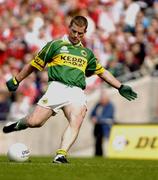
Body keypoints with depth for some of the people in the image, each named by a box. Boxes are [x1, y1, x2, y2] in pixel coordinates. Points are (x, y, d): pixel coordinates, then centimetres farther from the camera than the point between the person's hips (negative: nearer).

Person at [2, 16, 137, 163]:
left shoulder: (87, 53, 25)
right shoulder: (55, 45, 13)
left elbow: (102, 72, 35)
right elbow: (34, 65, 17)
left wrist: (120, 87, 30)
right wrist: (16, 81, 18)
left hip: (76, 92, 3)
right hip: (57, 87, -2)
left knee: (76, 122, -27)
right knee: (35, 122, -16)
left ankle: (61, 155, -37)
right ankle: (18, 125, 18)